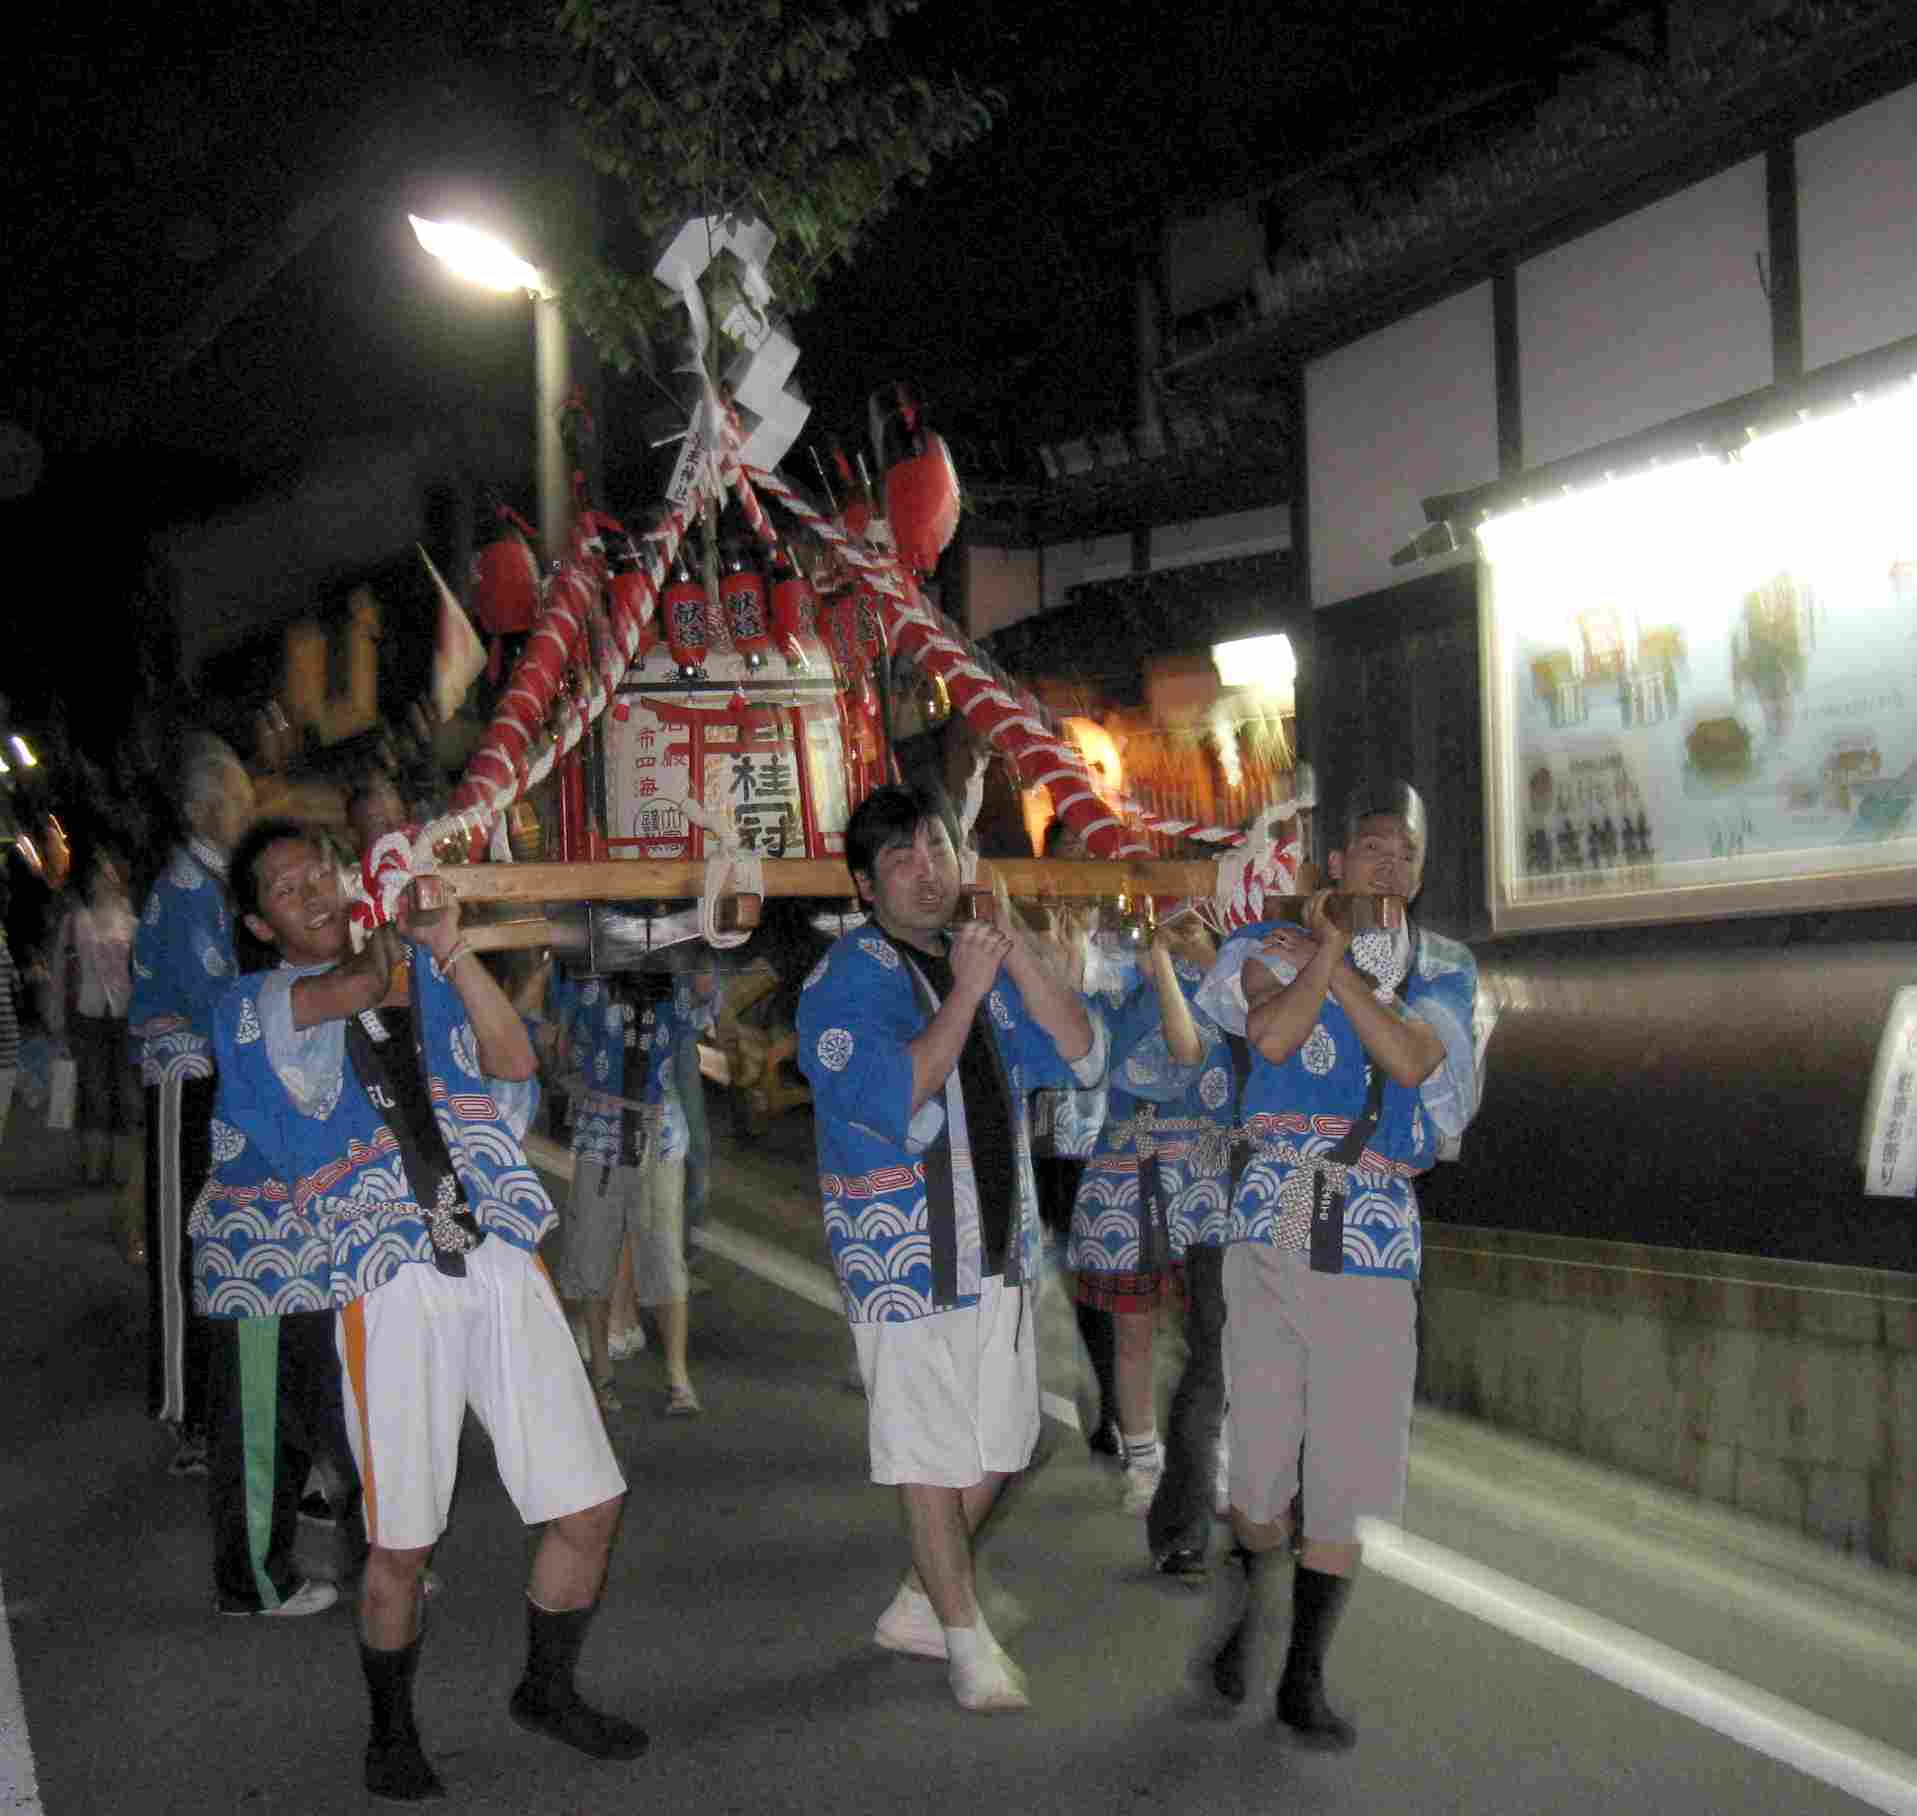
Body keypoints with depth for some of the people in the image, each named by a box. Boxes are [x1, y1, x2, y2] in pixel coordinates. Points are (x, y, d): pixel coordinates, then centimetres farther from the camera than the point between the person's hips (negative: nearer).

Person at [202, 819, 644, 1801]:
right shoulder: (252, 1008, 7)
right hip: (391, 1288, -3)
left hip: (502, 1265, 3)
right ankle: (392, 1733, 29)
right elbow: (359, 988, -12)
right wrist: (397, 921, 6)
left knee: (589, 1505, 5)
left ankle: (547, 1690, 30)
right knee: (402, 1540, 2)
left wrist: (448, 946, -8)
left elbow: (514, 1065, 1)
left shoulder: (424, 975, 17)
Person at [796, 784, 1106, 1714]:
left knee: (997, 1442, 14)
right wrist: (965, 993, -22)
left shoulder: (984, 962, 10)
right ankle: (967, 1638, 18)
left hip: (998, 1241, 7)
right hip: (903, 1245, -7)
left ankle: (916, 1607, 31)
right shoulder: (847, 977, -11)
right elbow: (895, 1103, -23)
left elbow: (1080, 1056, 1)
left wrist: (1019, 955, -10)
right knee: (930, 1446, 3)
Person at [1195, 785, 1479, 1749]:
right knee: (1259, 1462, 2)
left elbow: (1413, 1060, -9)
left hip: (1376, 1238, 1)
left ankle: (1304, 1678, 18)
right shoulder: (1269, 945, 7)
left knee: (1346, 1477, 1)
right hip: (1273, 1223, -1)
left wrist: (1336, 954, -8)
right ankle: (1257, 1604, 35)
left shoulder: (1445, 970, 12)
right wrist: (1327, 942, -8)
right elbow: (1275, 1035, -14)